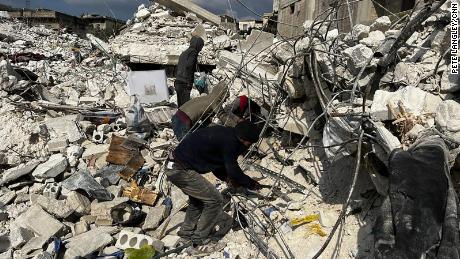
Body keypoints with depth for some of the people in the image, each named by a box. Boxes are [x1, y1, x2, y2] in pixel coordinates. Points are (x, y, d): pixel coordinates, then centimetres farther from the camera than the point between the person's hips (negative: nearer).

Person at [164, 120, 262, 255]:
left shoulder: (223, 133, 10)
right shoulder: (229, 142, -19)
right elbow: (234, 172, -12)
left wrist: (226, 177, 14)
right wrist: (252, 184, 3)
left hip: (173, 165, 10)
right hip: (182, 171, -10)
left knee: (198, 198, 26)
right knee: (214, 200, -3)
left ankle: (186, 233, 39)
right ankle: (200, 243, 8)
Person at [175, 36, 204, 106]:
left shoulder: (184, 53, 22)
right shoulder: (193, 52, -6)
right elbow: (188, 67, -17)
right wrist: (189, 83, -19)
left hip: (178, 83, 9)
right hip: (184, 84, -9)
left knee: (181, 105, 12)